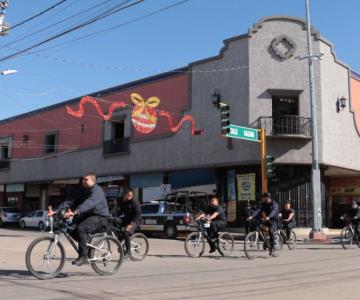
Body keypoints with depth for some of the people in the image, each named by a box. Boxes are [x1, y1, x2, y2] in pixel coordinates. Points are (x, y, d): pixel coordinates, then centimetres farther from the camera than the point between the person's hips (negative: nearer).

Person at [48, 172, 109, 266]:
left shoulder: (97, 191, -17)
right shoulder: (82, 191, 10)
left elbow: (88, 203, -35)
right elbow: (70, 202, 1)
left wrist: (74, 212, -50)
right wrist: (56, 211, -12)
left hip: (99, 217, -8)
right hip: (87, 215, 8)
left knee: (81, 228, -31)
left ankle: (83, 257, -21)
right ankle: (87, 245, 11)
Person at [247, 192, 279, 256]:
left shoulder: (274, 204, -11)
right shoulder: (263, 204, 5)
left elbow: (273, 211, -30)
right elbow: (258, 210, -8)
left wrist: (268, 217, -49)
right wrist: (252, 216, -26)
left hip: (273, 220, -6)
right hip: (266, 220, 6)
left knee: (271, 231, -27)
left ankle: (271, 247, -17)